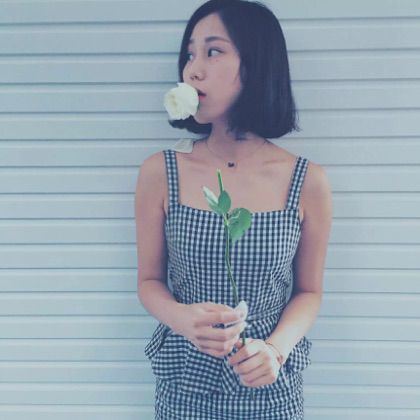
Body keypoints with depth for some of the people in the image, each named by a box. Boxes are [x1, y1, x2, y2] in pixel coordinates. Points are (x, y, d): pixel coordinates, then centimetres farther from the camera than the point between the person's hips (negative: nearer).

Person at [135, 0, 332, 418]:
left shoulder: (308, 181, -12)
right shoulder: (159, 172, -11)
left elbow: (309, 292, -1)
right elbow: (149, 281, -2)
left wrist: (276, 348, -18)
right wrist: (183, 320, -21)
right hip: (184, 384, 1)